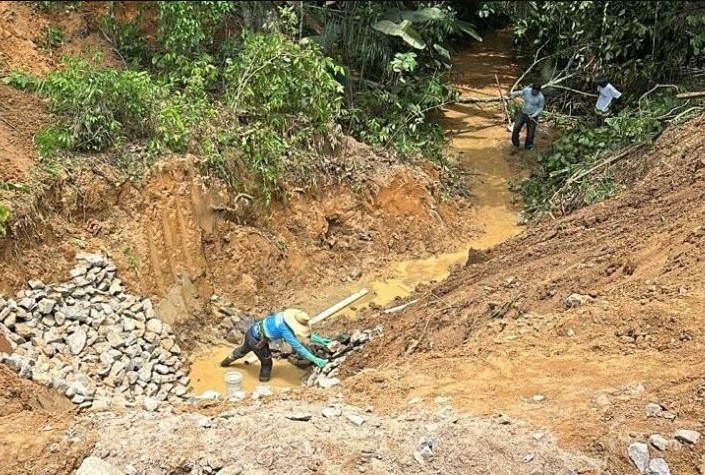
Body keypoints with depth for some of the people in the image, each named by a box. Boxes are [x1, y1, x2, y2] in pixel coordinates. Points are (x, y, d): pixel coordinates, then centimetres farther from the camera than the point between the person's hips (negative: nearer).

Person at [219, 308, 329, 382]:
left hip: (252, 330, 9)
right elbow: (298, 347, -33)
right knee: (266, 362, 10)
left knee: (243, 350, 36)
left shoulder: (288, 316, -11)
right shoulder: (284, 329, -33)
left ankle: (225, 362, 61)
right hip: (256, 340, -9)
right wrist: (314, 359, -34)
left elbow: (305, 331, 1)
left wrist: (319, 339, -2)